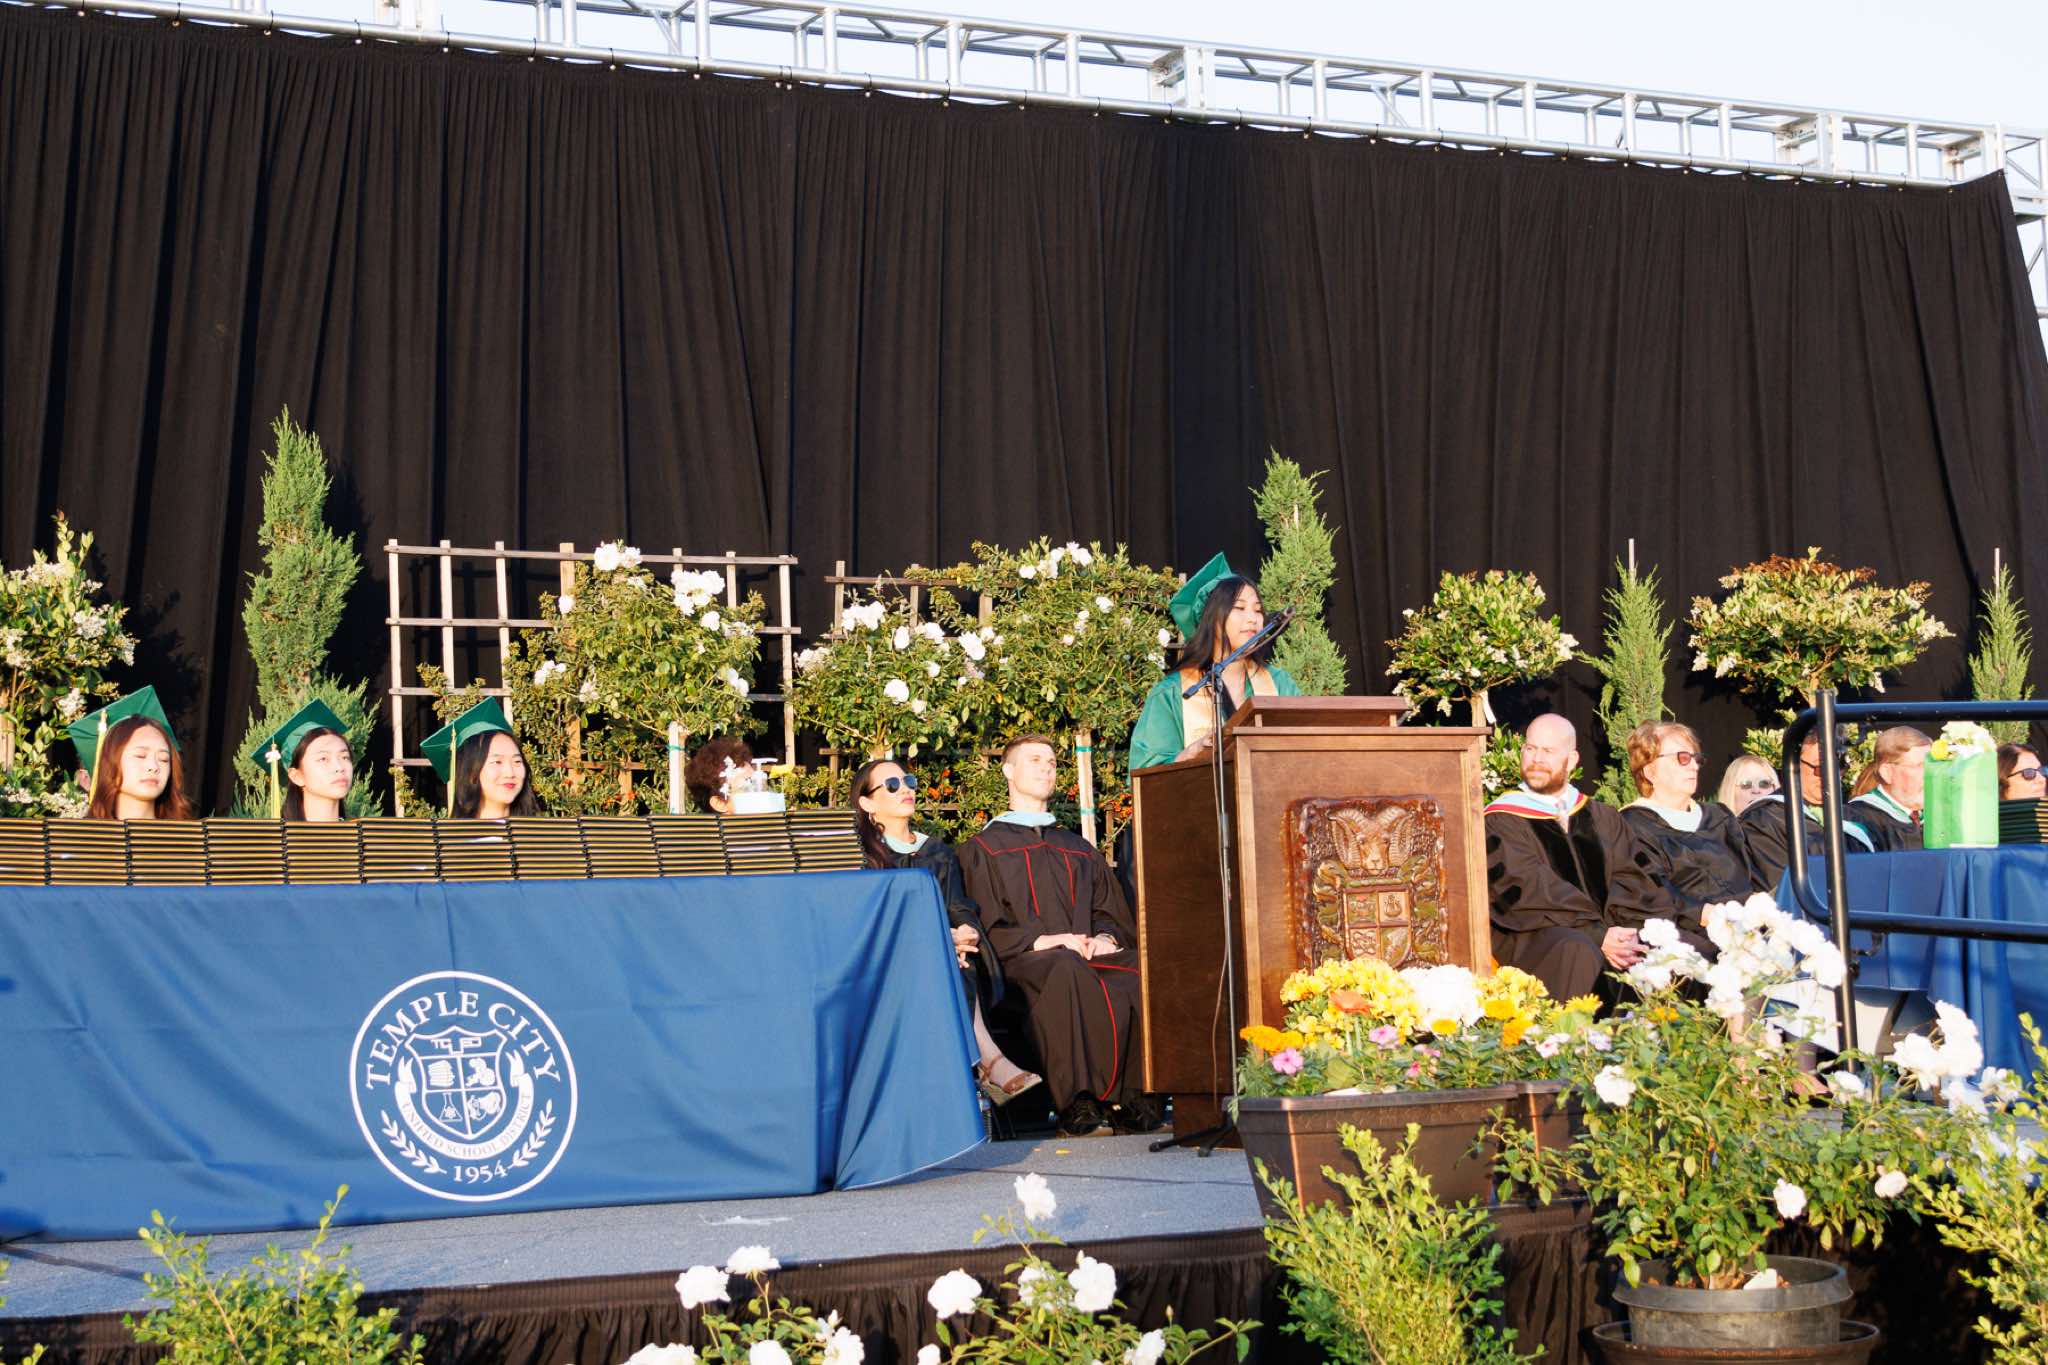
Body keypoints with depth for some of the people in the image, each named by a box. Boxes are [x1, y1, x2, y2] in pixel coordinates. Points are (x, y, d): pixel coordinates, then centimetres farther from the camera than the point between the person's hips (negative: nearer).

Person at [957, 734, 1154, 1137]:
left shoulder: (1080, 850, 31)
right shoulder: (983, 849, 15)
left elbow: (1113, 912, 21)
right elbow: (985, 926, 3)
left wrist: (1105, 938, -4)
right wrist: (1041, 940, -14)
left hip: (1089, 955, 4)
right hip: (1026, 961, -4)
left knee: (1139, 973, -31)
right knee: (1065, 970, -41)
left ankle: (1132, 1095, -31)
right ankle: (1078, 1100, -39)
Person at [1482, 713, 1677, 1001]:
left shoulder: (1603, 818, 21)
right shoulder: (1502, 822, 6)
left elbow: (1631, 877, 7)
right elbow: (1530, 892, -8)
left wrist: (1629, 930, -16)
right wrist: (1598, 936, -20)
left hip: (1610, 931, 4)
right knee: (1579, 951, -37)